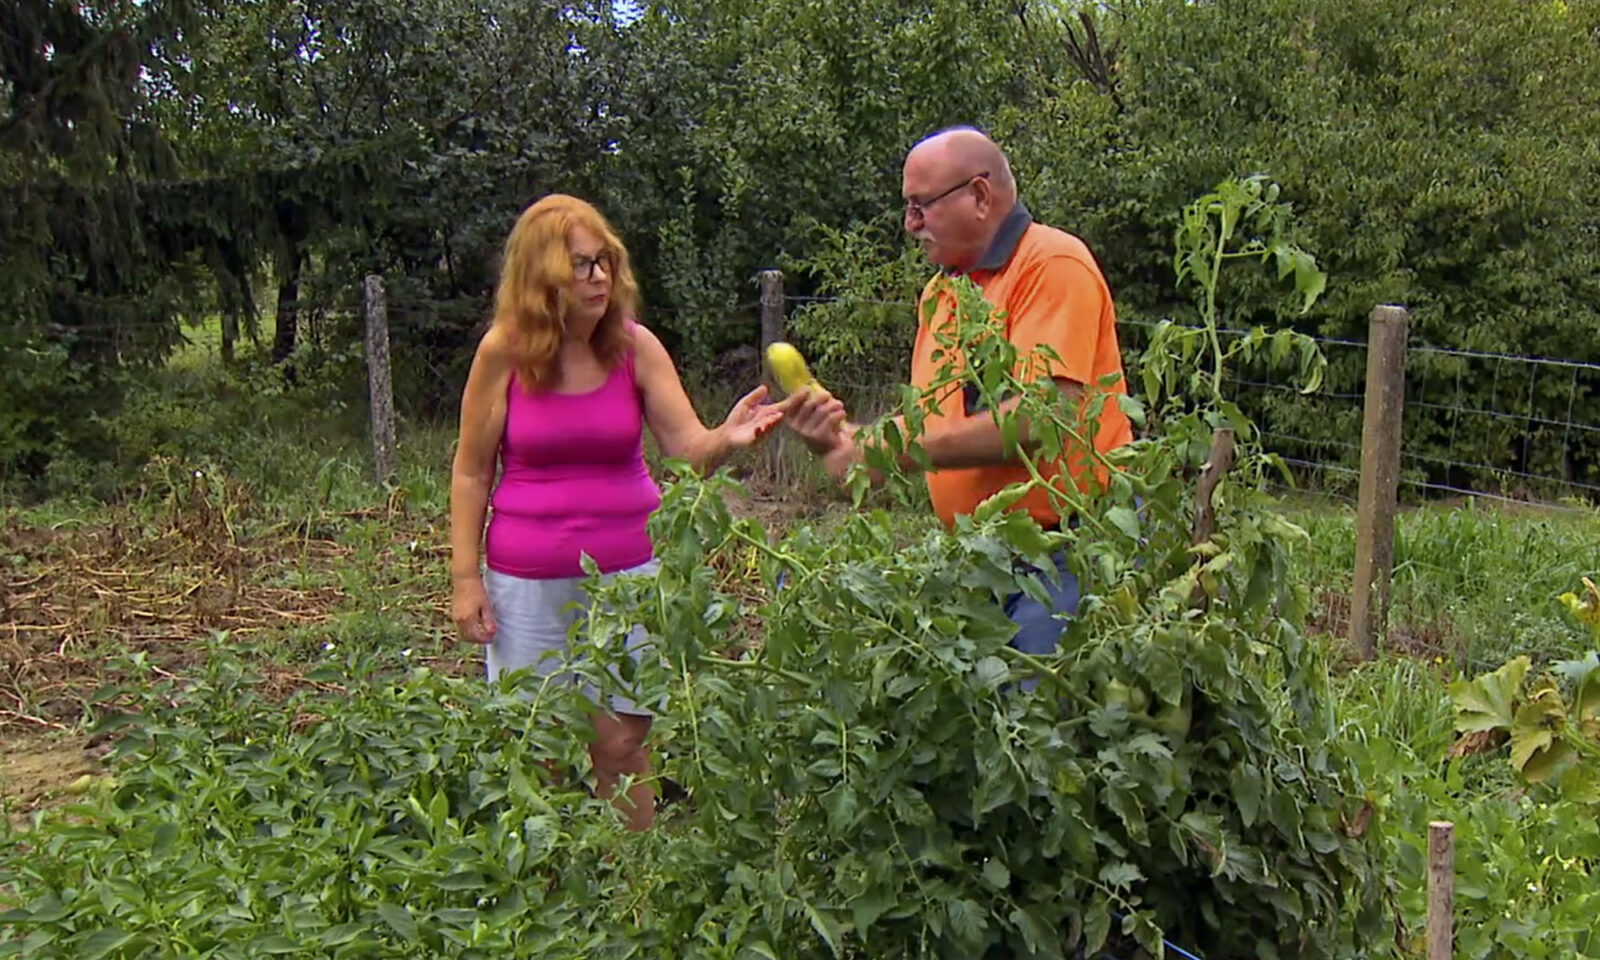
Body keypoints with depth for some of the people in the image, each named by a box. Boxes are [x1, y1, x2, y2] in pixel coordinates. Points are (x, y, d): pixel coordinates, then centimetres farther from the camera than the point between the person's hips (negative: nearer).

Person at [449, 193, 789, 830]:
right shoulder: (503, 352, -8)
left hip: (628, 571, 1)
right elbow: (471, 473, -1)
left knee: (622, 746, 6)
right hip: (528, 580, 0)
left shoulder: (635, 347, -5)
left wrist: (728, 438, -31)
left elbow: (690, 449, -8)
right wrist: (465, 578, -4)